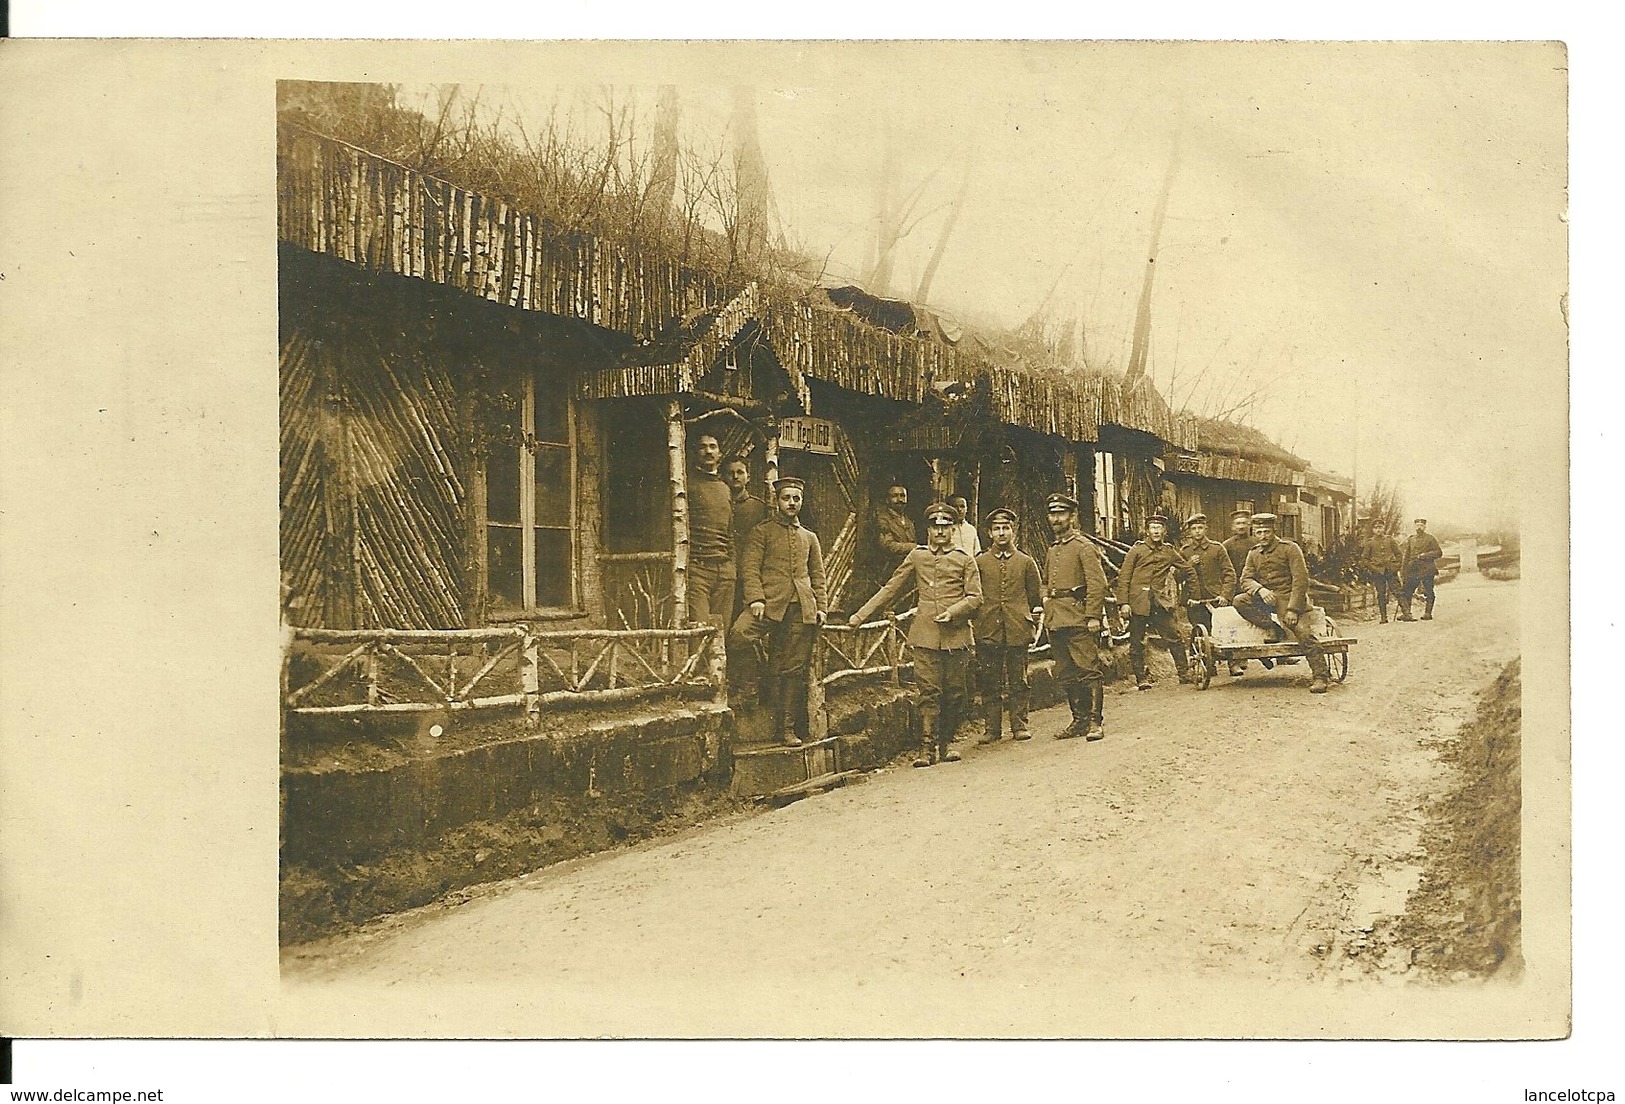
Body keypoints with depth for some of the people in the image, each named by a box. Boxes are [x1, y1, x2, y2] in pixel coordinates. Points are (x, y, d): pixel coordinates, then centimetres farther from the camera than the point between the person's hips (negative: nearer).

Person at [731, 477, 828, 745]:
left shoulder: (810, 538, 22)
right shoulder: (761, 532, 8)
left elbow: (818, 576, 21)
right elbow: (751, 569, -2)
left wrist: (821, 607, 7)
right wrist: (756, 598, -17)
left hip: (802, 608, 3)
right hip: (770, 602, -3)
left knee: (794, 670, 2)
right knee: (740, 633, -34)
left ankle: (787, 728, 11)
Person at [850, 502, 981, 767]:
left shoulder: (964, 560, 9)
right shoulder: (916, 557, 12)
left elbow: (975, 596, 4)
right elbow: (891, 588, 13)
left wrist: (952, 612, -14)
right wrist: (862, 614, 7)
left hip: (956, 635, 0)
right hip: (926, 636, 0)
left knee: (954, 693, 4)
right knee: (928, 692, -6)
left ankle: (945, 743, 17)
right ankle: (928, 747, -6)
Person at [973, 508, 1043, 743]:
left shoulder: (1026, 562, 9)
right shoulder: (979, 563, 8)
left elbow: (1036, 596, 15)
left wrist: (1034, 621, 7)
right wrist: (975, 623, 6)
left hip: (1018, 632, 0)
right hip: (988, 632, 0)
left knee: (1018, 682, 4)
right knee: (989, 683, 3)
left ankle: (1019, 726, 12)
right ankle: (992, 728, 11)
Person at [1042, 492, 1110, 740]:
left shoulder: (1084, 547, -5)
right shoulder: (1052, 550, 18)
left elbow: (1097, 583, -12)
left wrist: (1093, 617, -17)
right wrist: (1046, 598, 13)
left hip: (1078, 620, -8)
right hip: (1056, 622, 8)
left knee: (1089, 671, -5)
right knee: (1066, 675, 11)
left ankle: (1096, 722, -2)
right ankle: (1079, 720, 19)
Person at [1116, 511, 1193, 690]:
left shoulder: (1170, 551, 10)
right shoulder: (1137, 549, 1)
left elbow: (1187, 569, 27)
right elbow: (1123, 577, -3)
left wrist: (1173, 574, 16)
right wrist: (1123, 603, -10)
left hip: (1160, 603, 2)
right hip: (1138, 603, -2)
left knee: (1174, 638, -1)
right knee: (1136, 644, 3)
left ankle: (1185, 674, 9)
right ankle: (1142, 678, 13)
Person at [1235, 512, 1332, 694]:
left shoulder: (1289, 549, -5)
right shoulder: (1254, 554, 11)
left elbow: (1301, 580, -12)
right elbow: (1246, 579, 3)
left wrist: (1292, 609, -21)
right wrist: (1260, 590, -22)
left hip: (1289, 598, -5)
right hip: (1267, 598, 5)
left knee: (1304, 632, -22)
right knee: (1240, 602, -18)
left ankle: (1322, 676, -15)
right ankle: (1274, 629, -9)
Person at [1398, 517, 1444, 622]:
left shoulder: (1430, 538, 1)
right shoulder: (1410, 539, 12)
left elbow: (1439, 552, -3)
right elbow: (1405, 556, 15)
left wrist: (1424, 555, -14)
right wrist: (1403, 572, 9)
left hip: (1427, 570, -4)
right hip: (1413, 570, 4)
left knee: (1428, 593, 1)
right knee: (1407, 592, 1)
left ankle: (1428, 613, 9)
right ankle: (1405, 613, 7)